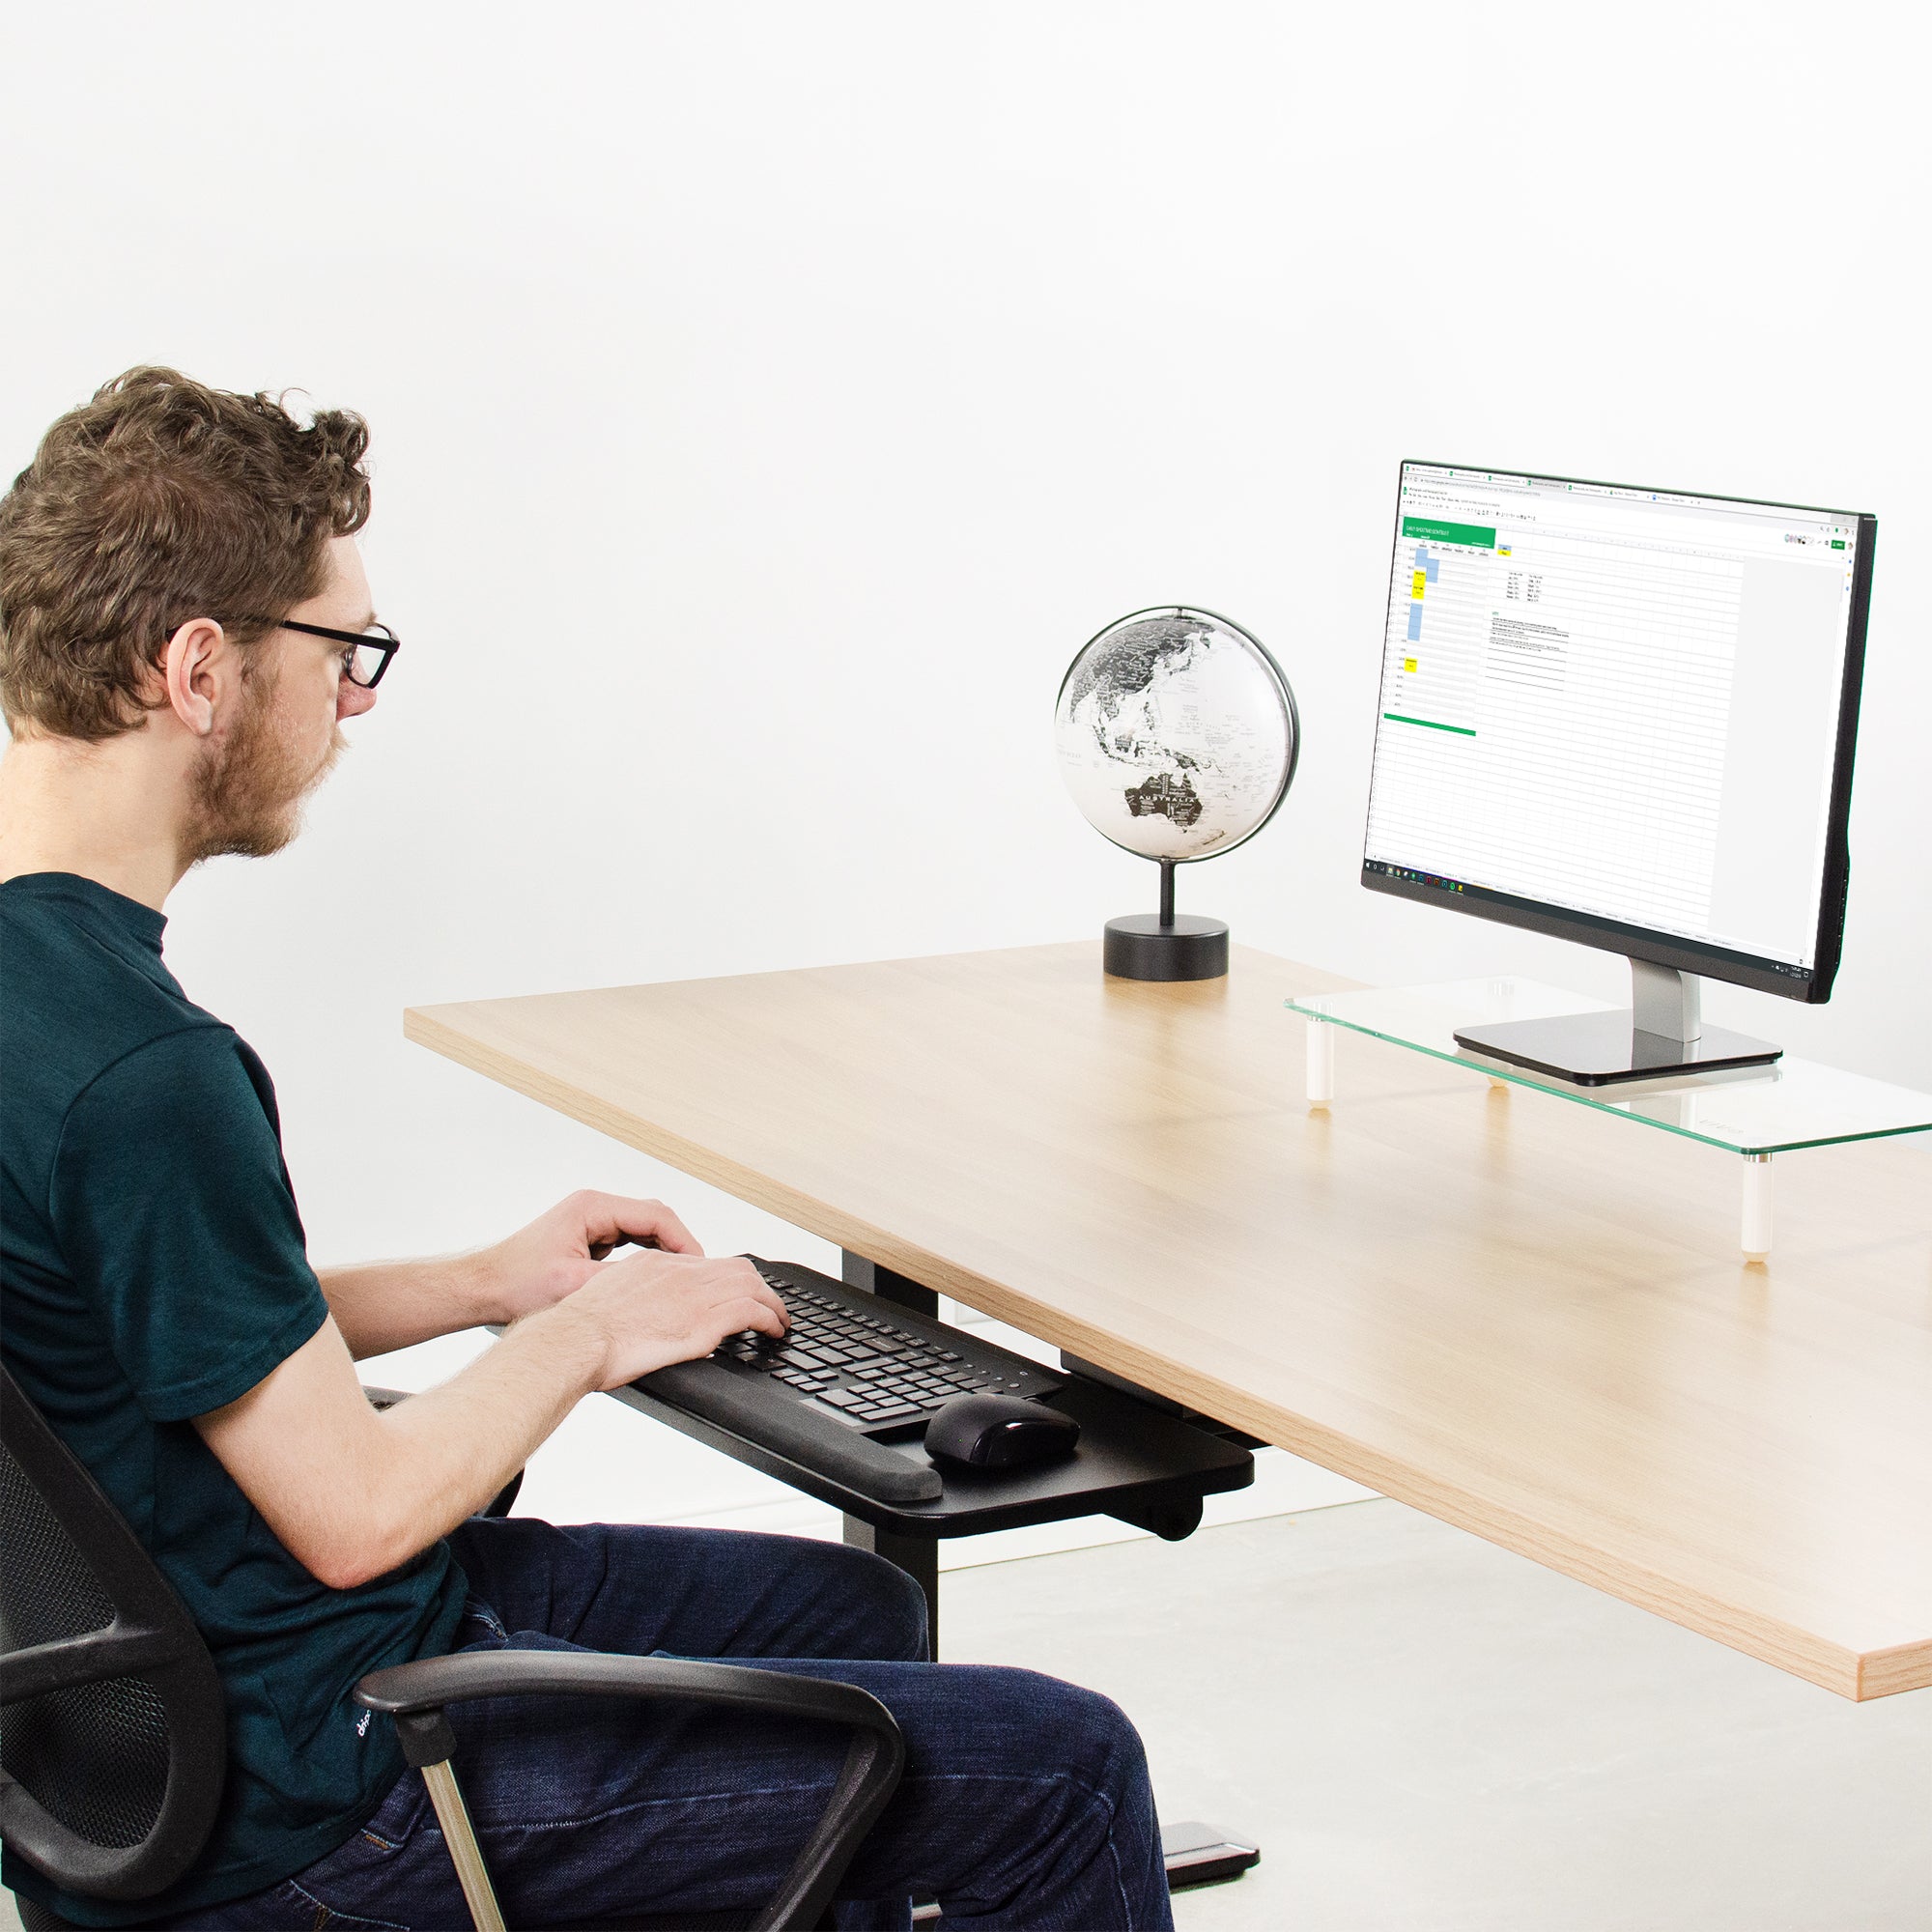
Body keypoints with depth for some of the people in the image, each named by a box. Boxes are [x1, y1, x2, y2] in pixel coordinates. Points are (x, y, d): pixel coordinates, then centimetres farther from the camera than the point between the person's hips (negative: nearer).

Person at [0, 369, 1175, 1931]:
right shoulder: (138, 1072, -30)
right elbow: (354, 1511, -23)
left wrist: (482, 1288, 11)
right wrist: (583, 1337, -6)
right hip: (291, 1790, -10)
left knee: (851, 1611, 25)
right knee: (1064, 1775, -6)